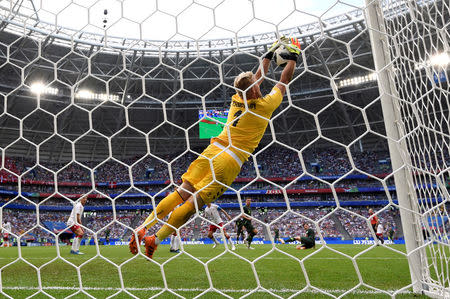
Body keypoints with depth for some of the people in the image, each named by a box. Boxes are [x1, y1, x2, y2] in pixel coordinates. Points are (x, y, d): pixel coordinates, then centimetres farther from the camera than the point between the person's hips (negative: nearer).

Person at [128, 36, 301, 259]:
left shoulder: (237, 98, 10)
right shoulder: (265, 105, -3)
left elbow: (257, 77, 29)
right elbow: (284, 81, 13)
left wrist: (270, 54, 39)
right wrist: (293, 57, 27)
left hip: (214, 149, 5)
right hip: (231, 159, -5)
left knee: (182, 192, 6)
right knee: (195, 200, -7)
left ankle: (143, 227, 4)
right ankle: (156, 239, -8)